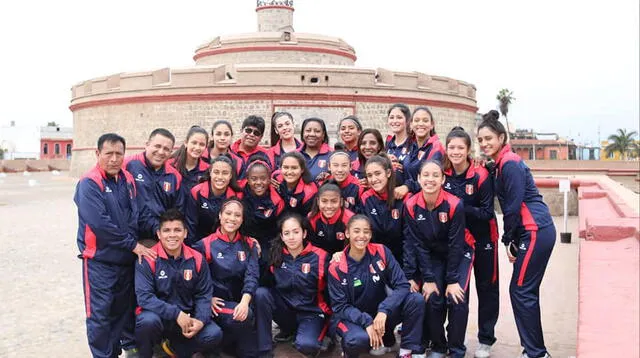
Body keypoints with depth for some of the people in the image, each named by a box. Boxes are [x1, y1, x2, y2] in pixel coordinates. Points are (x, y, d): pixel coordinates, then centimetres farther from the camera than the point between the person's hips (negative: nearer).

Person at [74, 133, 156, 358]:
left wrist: (134, 241, -5)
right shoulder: (89, 183, -14)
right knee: (100, 312, 0)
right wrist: (132, 244, -17)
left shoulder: (127, 179, 6)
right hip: (99, 259, -6)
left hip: (127, 257, 6)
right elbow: (100, 223, -22)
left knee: (126, 305, 17)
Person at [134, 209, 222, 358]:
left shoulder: (197, 259, -1)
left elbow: (203, 295, 2)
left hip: (187, 317, 3)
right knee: (148, 321, -36)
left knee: (214, 334, -18)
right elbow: (144, 296, -19)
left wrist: (200, 320, -16)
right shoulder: (148, 259, -11)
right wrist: (176, 314, -26)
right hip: (158, 315, -3)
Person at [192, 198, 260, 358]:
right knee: (244, 318, -29)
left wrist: (244, 302, -23)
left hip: (241, 301, 4)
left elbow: (251, 276, -6)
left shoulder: (249, 245, 7)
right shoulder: (205, 245, 0)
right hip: (217, 301, -4)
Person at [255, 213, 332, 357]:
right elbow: (264, 282, -3)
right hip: (285, 309, 4)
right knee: (261, 293, -23)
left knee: (305, 345, -31)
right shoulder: (276, 255, -3)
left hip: (311, 313, -3)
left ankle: (319, 336, 7)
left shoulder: (320, 257, -13)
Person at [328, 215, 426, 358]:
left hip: (381, 314, 2)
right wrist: (366, 322, -27)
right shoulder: (337, 267, -14)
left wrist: (383, 311, -28)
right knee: (359, 339, -37)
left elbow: (402, 285, -14)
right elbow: (340, 306, -13)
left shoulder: (381, 252, -10)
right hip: (352, 318, -2)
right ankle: (349, 346, 1)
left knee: (416, 299, -22)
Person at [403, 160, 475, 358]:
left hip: (460, 254, -2)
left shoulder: (455, 205, -26)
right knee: (433, 300, -7)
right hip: (433, 256, 2)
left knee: (457, 300, -13)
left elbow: (456, 245, -20)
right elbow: (417, 244, -13)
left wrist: (452, 280, -18)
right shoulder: (410, 206, -18)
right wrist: (428, 279, -14)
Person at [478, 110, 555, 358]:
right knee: (525, 291, 13)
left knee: (521, 291, -4)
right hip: (534, 233, 10)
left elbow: (513, 206, -16)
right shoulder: (501, 163, 15)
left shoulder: (510, 164, -14)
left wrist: (508, 240, -8)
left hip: (535, 232, -10)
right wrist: (512, 239, 11)